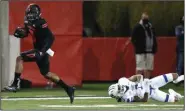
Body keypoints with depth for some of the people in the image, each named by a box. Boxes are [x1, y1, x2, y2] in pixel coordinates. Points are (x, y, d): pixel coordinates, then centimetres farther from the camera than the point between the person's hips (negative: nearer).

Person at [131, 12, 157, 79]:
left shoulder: (151, 27, 17)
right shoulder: (138, 27, -4)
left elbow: (154, 39, 22)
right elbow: (133, 39, -8)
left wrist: (155, 48, 10)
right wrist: (138, 47, -13)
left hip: (150, 51, 7)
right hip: (141, 52, -7)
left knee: (149, 68, 8)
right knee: (140, 68, -7)